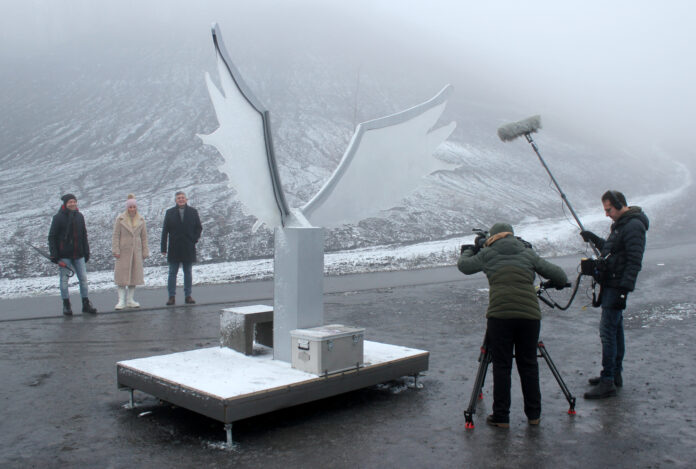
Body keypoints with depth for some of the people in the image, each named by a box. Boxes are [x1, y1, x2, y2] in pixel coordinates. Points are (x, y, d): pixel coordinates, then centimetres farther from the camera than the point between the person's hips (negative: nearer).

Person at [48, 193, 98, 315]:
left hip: (78, 254, 4)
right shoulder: (58, 217, -5)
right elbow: (52, 236, -4)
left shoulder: (79, 216, 10)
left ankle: (86, 304, 13)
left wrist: (86, 252, 12)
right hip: (64, 255, -4)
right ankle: (66, 305, 13)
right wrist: (53, 254, -10)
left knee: (83, 279, 4)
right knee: (64, 280, 3)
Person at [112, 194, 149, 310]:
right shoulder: (120, 219, -1)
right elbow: (116, 235, -3)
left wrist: (145, 252, 6)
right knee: (122, 275, -5)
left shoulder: (141, 220, 7)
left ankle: (131, 300, 14)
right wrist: (116, 250, -10)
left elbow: (144, 237, 10)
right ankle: (121, 301, -1)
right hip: (123, 251, -3)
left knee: (135, 275, 5)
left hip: (136, 251, 3)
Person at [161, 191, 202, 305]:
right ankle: (171, 296, 7)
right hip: (174, 248, 0)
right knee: (172, 273, 2)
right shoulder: (170, 213, 3)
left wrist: (194, 239, -5)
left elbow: (199, 227, 10)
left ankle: (188, 296, 13)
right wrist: (164, 248, -3)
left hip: (188, 248, 1)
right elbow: (165, 231, 2)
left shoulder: (193, 212, 5)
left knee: (188, 272, 7)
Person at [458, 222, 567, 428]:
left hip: (500, 315, -2)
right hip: (529, 314, 2)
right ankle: (534, 415, 20)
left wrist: (468, 251, 42)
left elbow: (463, 265, 23)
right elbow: (557, 274, 14)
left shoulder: (487, 254, 11)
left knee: (501, 366, 5)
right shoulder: (527, 252, 15)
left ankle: (501, 417, 8)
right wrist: (560, 282, 36)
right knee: (528, 364, 13)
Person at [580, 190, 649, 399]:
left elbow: (634, 261, -21)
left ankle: (607, 382, -10)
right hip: (610, 284, 11)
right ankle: (615, 374, 26)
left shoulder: (633, 226, -16)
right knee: (615, 329, 16)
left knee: (607, 330, -12)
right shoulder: (620, 224, 16)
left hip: (617, 286, -11)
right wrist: (595, 240, 14)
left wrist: (625, 288, -25)